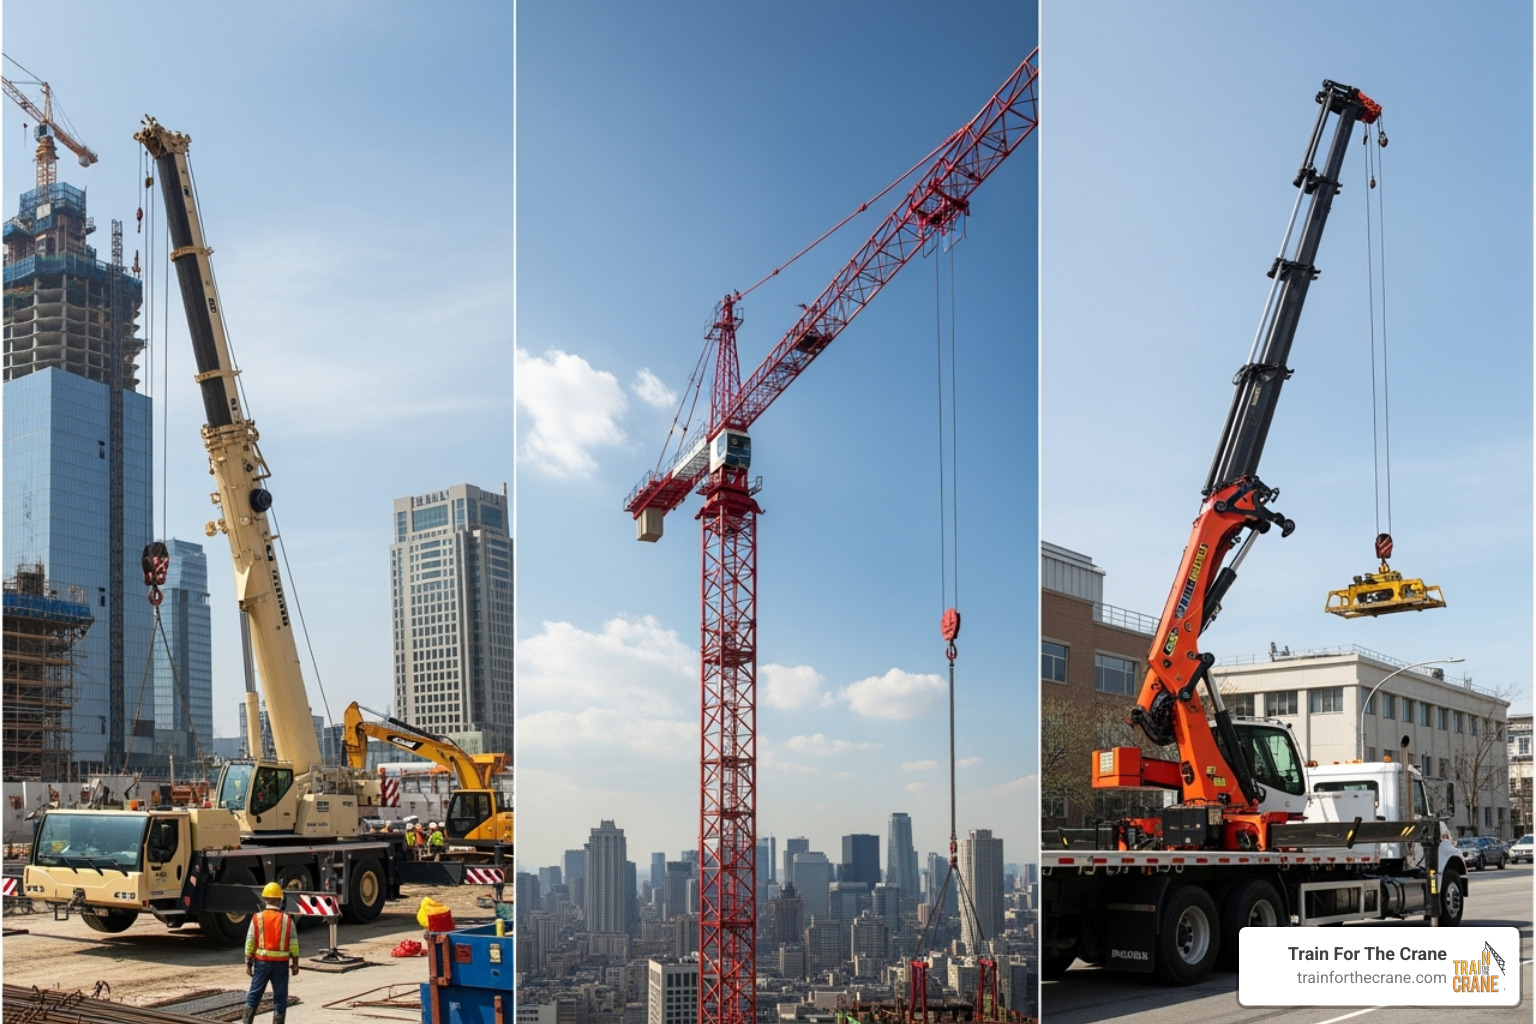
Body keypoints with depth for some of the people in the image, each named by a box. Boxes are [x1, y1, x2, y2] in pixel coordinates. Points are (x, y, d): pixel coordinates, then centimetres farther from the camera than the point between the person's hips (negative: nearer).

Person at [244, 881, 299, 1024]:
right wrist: (295, 962, 7)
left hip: (262, 961, 1)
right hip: (281, 963, -1)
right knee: (280, 997, 7)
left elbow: (250, 941, -3)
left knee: (254, 994, 14)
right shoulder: (287, 920, -3)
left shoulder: (257, 918, -3)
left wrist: (248, 962, 4)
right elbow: (294, 943, -2)